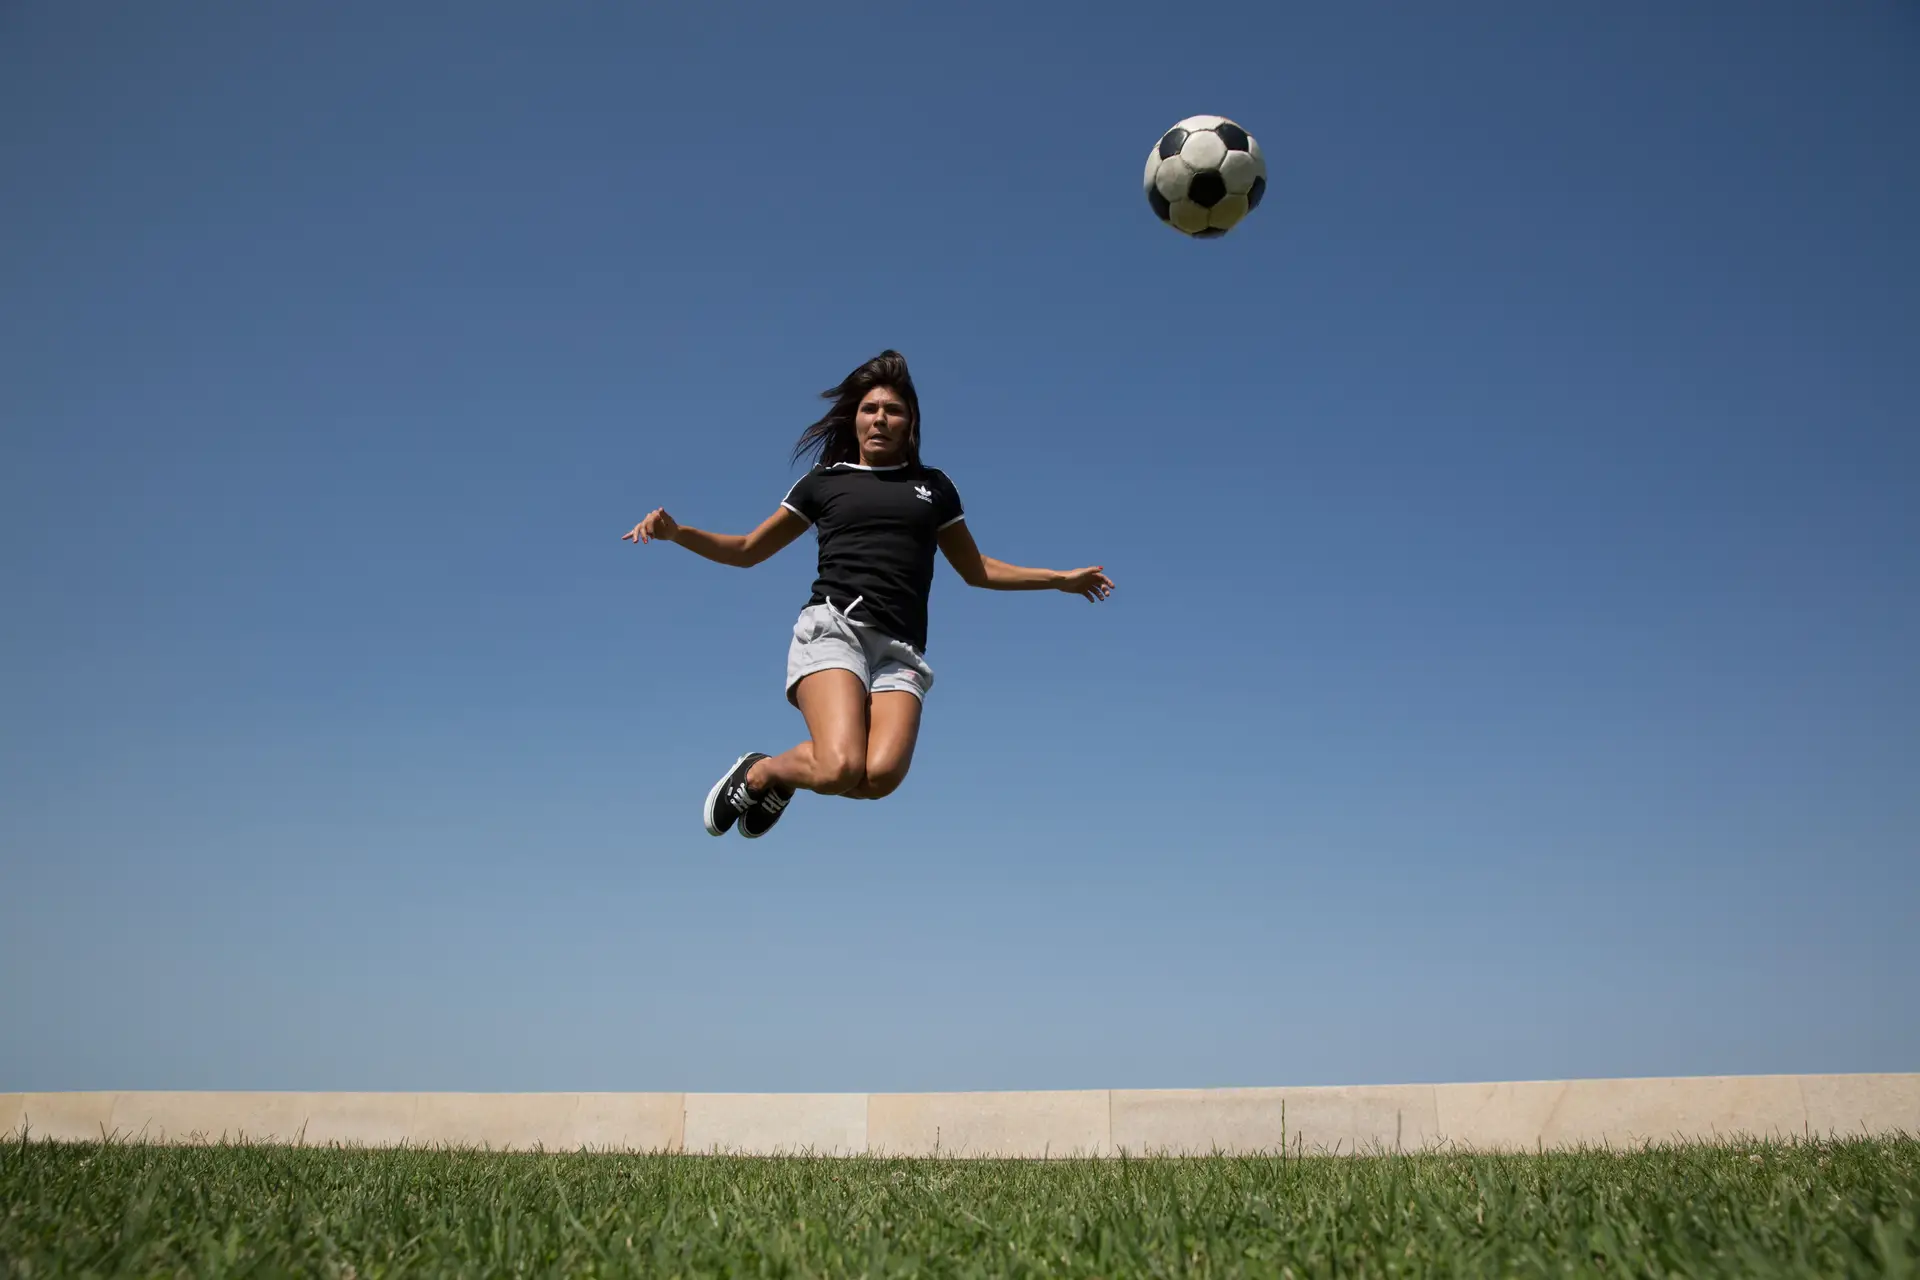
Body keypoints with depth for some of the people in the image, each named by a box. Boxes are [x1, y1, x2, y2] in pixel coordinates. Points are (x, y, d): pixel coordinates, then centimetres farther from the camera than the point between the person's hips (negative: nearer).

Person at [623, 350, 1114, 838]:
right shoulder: (824, 482, 18)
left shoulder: (933, 487, 22)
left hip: (900, 650, 2)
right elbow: (748, 550, 22)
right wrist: (676, 532, 7)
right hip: (833, 628, -2)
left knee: (881, 775, -27)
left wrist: (1060, 578, 26)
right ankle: (757, 770, 4)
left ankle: (776, 778, 4)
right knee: (840, 770, -29)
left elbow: (976, 570, 30)